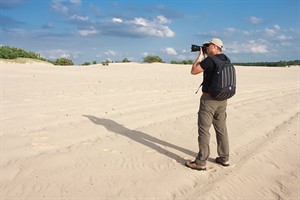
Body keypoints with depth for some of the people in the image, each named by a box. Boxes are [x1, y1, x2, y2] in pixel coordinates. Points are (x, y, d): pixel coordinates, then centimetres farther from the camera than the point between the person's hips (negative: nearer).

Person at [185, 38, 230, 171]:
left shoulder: (209, 60, -16)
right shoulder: (226, 60, 9)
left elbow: (193, 71, -6)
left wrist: (200, 56, 2)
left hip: (209, 99, -8)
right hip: (222, 99, 8)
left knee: (204, 130, -2)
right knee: (221, 129, 15)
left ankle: (201, 162, 3)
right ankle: (224, 158, 24)